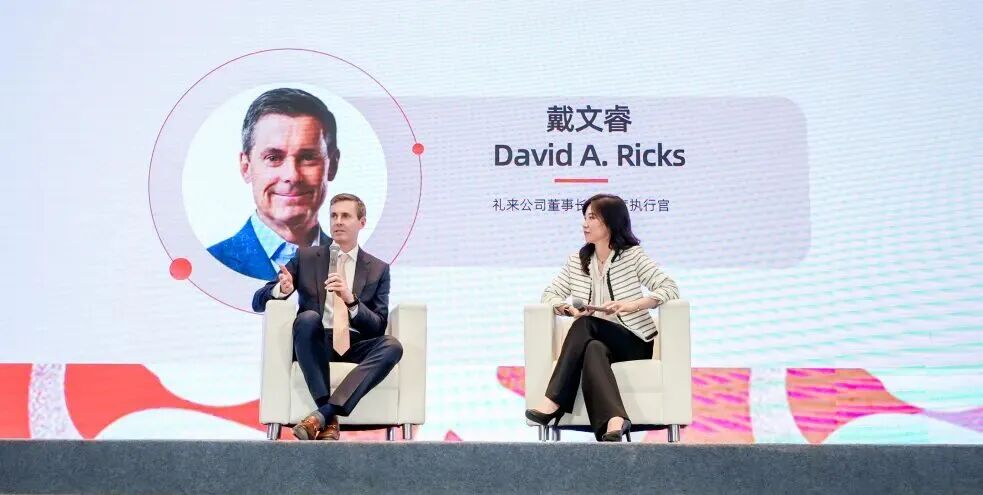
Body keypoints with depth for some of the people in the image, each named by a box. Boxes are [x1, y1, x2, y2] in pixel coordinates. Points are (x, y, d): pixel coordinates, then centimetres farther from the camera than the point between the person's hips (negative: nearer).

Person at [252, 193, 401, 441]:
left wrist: (350, 299, -15)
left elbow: (378, 327, 4)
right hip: (314, 343, -1)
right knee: (308, 317, -35)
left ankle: (321, 415, -39)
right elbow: (258, 302, 8)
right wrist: (282, 289, -16)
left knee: (392, 345, -31)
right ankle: (330, 420, -39)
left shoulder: (378, 269, 13)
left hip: (353, 346, 1)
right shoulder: (306, 257, 11)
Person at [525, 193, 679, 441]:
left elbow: (670, 289, -8)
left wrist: (631, 305, -22)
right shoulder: (576, 262, 14)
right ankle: (614, 420, -55)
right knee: (592, 349, -33)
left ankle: (552, 404, -40)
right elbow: (550, 293, 12)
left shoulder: (633, 255, 1)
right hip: (598, 342, 4)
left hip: (634, 342, -4)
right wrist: (569, 309, -11)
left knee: (585, 324, -31)